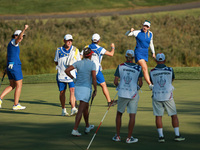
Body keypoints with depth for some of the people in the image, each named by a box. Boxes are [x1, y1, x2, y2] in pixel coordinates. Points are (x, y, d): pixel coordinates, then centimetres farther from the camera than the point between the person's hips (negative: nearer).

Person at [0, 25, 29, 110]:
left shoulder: (10, 44, 18)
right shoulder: (13, 41, -10)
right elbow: (18, 38, -33)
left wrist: (7, 67, 38)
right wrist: (24, 29, -48)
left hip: (9, 66, 9)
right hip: (15, 66, -9)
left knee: (12, 86, 16)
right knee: (19, 85, 1)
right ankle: (16, 105, 4)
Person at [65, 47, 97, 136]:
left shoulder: (78, 63, 3)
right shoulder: (92, 64, -9)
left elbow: (67, 70, -5)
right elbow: (94, 78, -15)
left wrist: (73, 79, 7)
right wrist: (95, 90, -6)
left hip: (77, 87, 6)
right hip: (86, 89, -6)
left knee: (86, 107, 24)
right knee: (81, 110, -6)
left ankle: (87, 127, 35)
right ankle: (75, 130, -12)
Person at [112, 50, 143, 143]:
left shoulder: (120, 66, -1)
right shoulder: (138, 68, -2)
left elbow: (115, 81, -3)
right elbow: (140, 83, -3)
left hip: (122, 93, 1)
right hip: (133, 94, -1)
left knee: (119, 114, 16)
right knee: (132, 115, 3)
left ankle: (117, 136, 18)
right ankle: (129, 138, 4)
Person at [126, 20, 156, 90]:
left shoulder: (150, 34, 8)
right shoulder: (137, 32, -6)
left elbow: (151, 43, 21)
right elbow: (127, 34, -2)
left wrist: (153, 53, 19)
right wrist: (130, 31, -22)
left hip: (145, 53, 6)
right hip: (138, 52, -6)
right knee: (145, 68, -17)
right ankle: (150, 84, -23)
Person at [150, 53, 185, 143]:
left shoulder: (152, 72, -3)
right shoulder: (170, 70, -4)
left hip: (156, 96, 0)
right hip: (168, 96, 0)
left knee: (158, 116, 5)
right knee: (174, 115, 9)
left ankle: (161, 136, 0)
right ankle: (177, 135, 7)